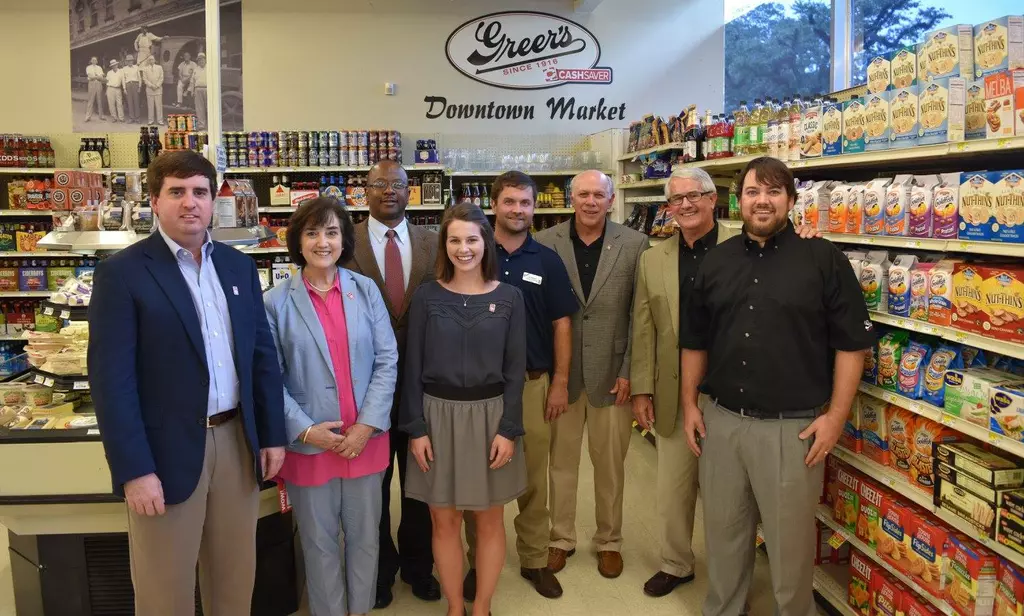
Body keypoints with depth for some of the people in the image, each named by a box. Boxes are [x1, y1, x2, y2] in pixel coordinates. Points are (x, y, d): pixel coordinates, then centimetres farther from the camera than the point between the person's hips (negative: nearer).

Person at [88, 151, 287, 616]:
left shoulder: (238, 265, 7)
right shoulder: (121, 272, -8)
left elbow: (263, 354, 9)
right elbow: (111, 379, -13)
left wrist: (272, 435, 7)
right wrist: (134, 470, -16)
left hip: (237, 441, 4)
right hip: (167, 451, -4)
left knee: (236, 578, 18)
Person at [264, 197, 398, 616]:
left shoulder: (366, 290, 0)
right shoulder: (276, 302, -5)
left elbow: (387, 360, -2)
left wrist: (367, 424, -10)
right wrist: (306, 430, -14)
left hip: (366, 437, 2)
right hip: (307, 444, -2)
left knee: (365, 535, 16)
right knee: (320, 542, 14)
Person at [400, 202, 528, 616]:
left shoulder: (509, 297, -2)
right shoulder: (427, 296, -3)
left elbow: (515, 370, -2)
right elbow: (413, 367, -1)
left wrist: (509, 429, -7)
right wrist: (415, 428, -6)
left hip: (490, 415, 0)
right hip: (438, 415, 0)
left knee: (489, 520, 11)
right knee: (444, 521, 9)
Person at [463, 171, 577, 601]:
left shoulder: (547, 260, 3)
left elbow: (561, 323, 3)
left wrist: (560, 382, -2)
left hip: (533, 380, 1)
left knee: (534, 476, 10)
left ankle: (534, 559, 26)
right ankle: (480, 561, 25)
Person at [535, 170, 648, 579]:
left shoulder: (635, 245, -2)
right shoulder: (546, 243, -1)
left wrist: (629, 371, -7)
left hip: (612, 372, 0)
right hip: (560, 371, 1)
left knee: (611, 462, 12)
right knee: (561, 460, 13)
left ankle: (609, 541, 31)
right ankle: (561, 538, 32)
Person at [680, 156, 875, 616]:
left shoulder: (824, 260, -4)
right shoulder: (715, 262, 8)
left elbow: (852, 342, -4)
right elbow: (695, 340, 14)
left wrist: (835, 416, -9)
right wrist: (690, 403, 9)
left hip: (793, 427, -3)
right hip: (720, 419, 4)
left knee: (790, 539, 9)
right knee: (723, 531, 16)